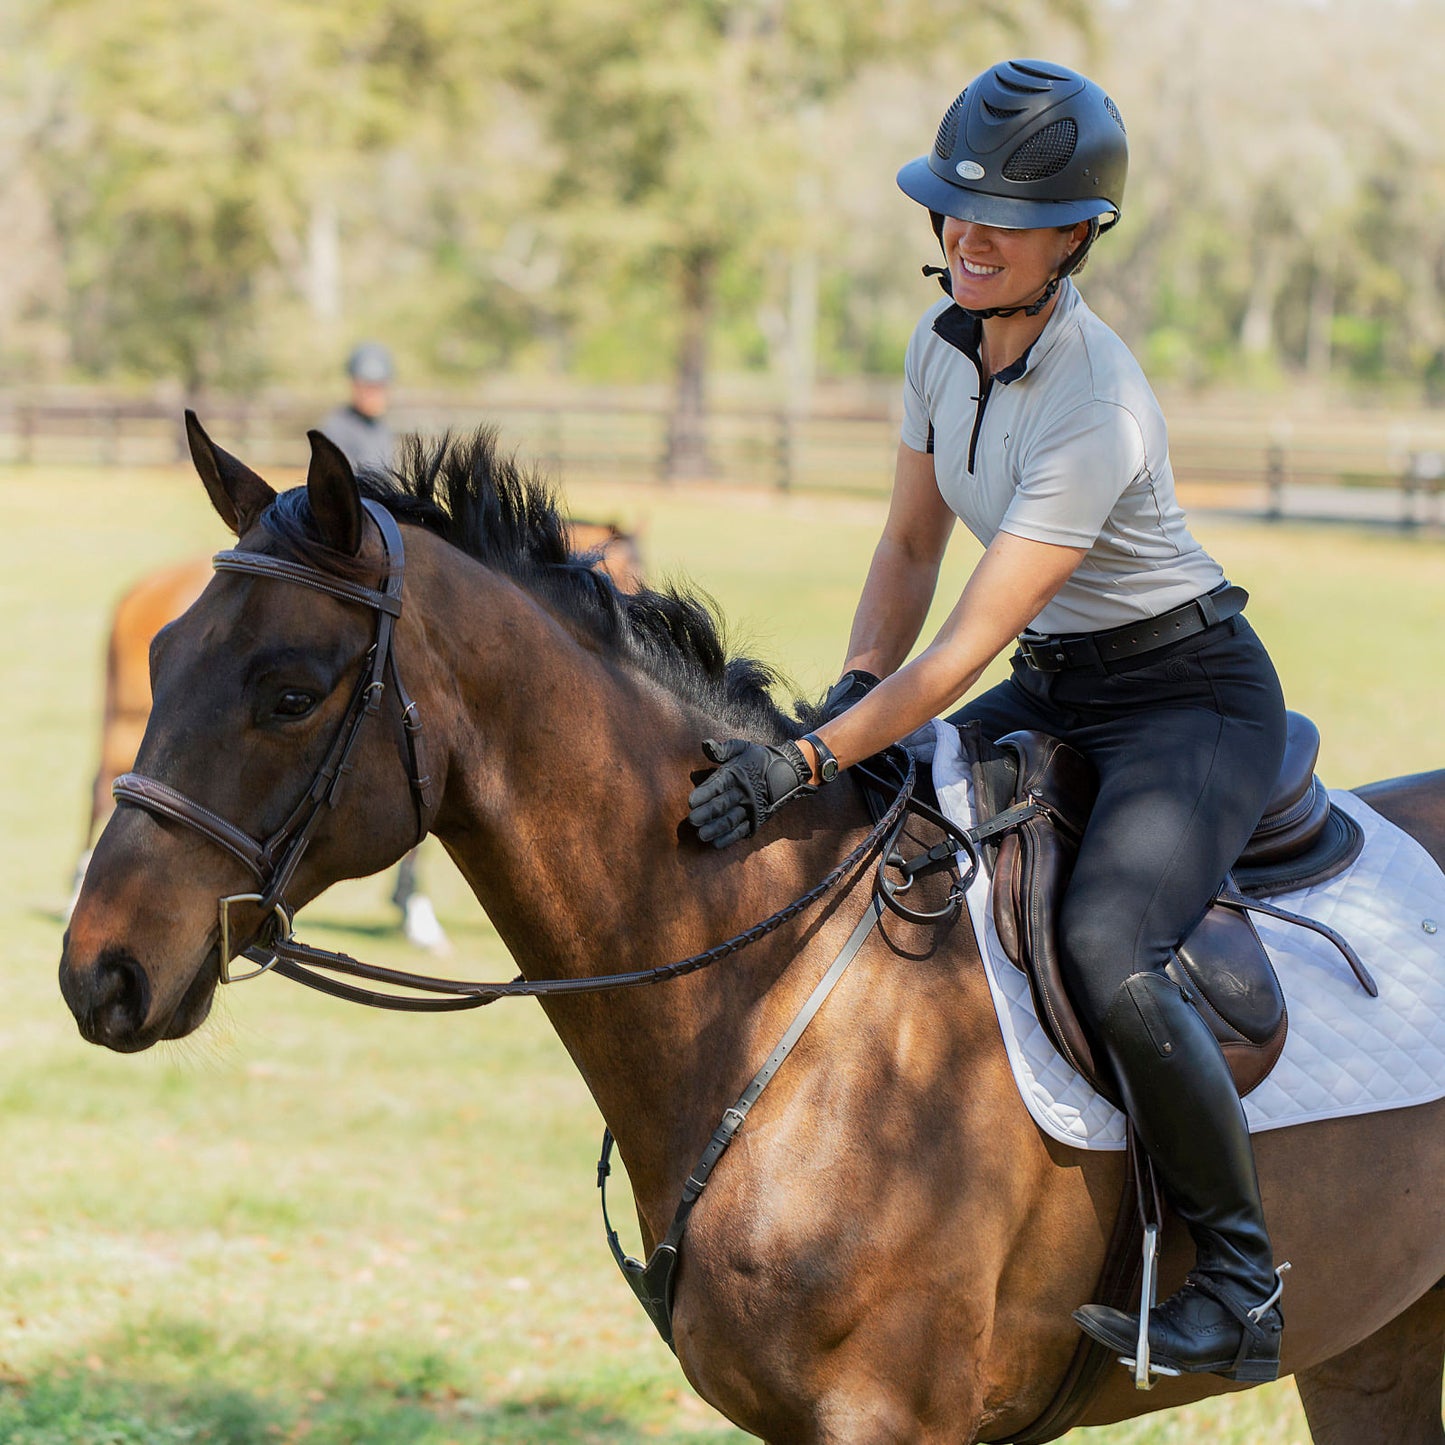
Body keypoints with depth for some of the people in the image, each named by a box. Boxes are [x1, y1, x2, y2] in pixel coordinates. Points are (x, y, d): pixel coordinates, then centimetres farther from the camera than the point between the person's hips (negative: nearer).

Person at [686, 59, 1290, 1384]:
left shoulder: (1097, 406, -27)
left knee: (1104, 951, -30)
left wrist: (809, 764, -34)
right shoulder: (946, 342, -2)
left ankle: (1243, 1282, -15)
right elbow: (910, 547, 9)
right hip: (1058, 687, 9)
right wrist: (848, 703, -5)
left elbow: (968, 647, -29)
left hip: (1194, 700, -9)